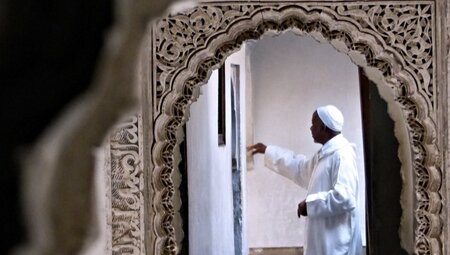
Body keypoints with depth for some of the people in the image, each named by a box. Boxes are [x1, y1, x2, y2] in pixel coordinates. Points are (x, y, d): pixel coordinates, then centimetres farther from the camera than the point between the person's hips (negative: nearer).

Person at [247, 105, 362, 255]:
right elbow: (301, 169, 34)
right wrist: (267, 151, 36)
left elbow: (345, 197, -27)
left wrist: (310, 204, -15)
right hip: (324, 241, 10)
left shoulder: (342, 154, -16)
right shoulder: (325, 155, 16)